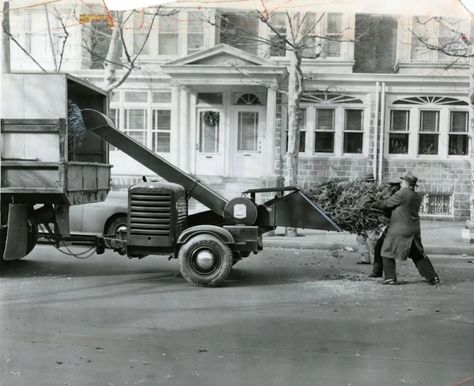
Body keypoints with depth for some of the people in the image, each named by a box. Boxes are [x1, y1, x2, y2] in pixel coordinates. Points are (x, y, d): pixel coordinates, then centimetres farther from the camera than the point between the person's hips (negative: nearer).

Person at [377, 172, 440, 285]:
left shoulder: (401, 194, -14)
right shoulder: (417, 197, 9)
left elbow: (385, 204, -7)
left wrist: (377, 205, 12)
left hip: (399, 230, -7)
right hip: (414, 231, 7)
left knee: (387, 252, 5)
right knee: (419, 255, 16)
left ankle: (390, 277, 1)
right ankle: (433, 277, 17)